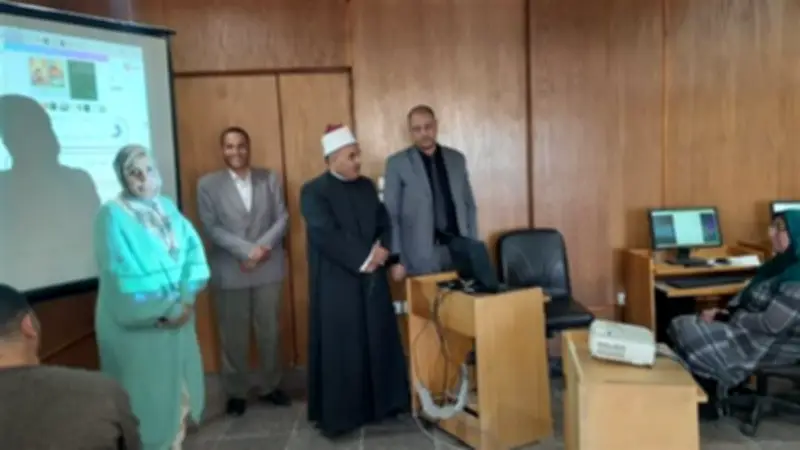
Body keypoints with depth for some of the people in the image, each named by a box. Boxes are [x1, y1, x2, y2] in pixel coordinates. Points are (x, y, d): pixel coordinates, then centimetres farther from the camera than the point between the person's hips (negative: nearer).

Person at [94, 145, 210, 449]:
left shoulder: (167, 207, 8)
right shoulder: (113, 215, -10)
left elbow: (192, 249, 1)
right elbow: (121, 275, -16)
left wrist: (187, 298, -12)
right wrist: (160, 310, -15)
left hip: (178, 315, 6)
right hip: (137, 322, -6)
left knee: (180, 384, 13)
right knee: (147, 390, 1)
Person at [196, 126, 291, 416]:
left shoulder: (270, 179, 7)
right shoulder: (208, 184, 1)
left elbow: (282, 218, 2)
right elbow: (211, 228, -7)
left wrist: (264, 247, -14)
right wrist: (248, 251, -16)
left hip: (268, 269, 2)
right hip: (230, 272, -2)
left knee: (270, 332, 10)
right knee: (234, 336, 7)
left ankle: (271, 387, 27)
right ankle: (236, 393, 22)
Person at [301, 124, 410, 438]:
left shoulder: (367, 186, 10)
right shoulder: (313, 192, -9)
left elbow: (385, 223, 10)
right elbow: (326, 235, -19)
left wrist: (382, 251, -10)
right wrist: (364, 258, -17)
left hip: (372, 280, 6)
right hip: (335, 284, -6)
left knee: (378, 342, 11)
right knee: (340, 349, 2)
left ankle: (381, 402, 26)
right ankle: (338, 414, 14)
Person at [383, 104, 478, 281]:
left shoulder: (457, 159, 10)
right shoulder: (397, 163, -1)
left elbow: (469, 205, 14)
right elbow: (391, 215, -2)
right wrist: (397, 260, -8)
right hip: (421, 256, -3)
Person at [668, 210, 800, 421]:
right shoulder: (782, 264, 7)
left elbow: (772, 324, -28)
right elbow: (748, 296, 14)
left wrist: (730, 317, -14)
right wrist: (723, 311, -2)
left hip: (776, 342, -10)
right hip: (753, 330, 10)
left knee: (691, 336, -16)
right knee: (680, 326, 1)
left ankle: (707, 402, 5)